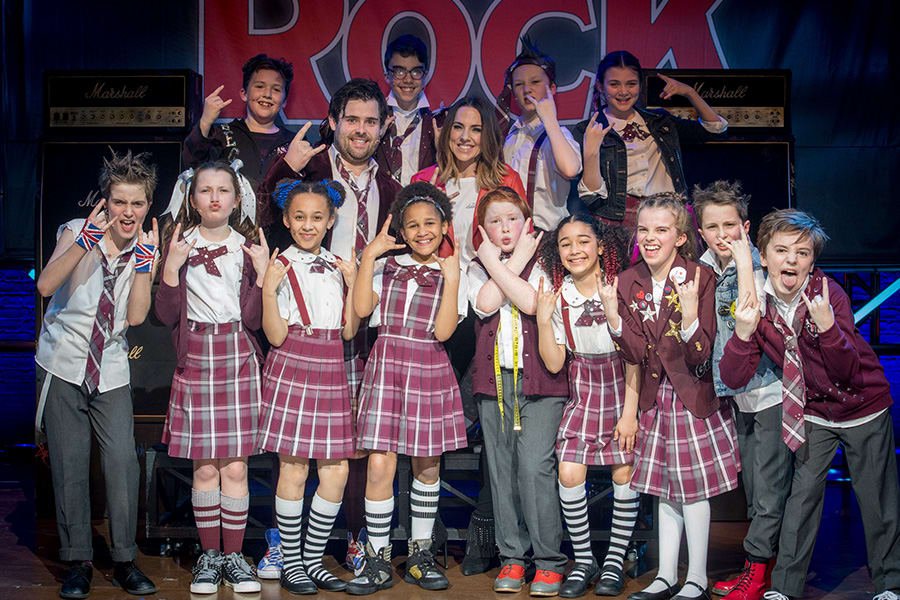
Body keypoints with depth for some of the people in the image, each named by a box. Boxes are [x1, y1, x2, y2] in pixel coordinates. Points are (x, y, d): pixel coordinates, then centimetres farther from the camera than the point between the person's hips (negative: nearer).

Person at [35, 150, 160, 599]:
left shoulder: (146, 248, 2)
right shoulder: (77, 232, -4)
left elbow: (136, 316, -9)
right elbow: (45, 285, -21)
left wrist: (145, 260, -14)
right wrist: (86, 240, -27)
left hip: (112, 371, 2)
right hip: (63, 364, -1)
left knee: (123, 463, -6)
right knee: (69, 467, 1)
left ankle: (125, 561, 7)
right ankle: (77, 562, 13)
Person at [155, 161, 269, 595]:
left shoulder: (247, 245, 7)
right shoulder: (179, 243, 6)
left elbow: (254, 319, 0)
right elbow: (166, 315, -1)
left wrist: (262, 272, -10)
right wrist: (171, 267, -12)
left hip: (239, 358, 0)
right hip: (196, 359, 0)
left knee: (236, 466, 0)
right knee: (204, 466, 2)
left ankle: (233, 555, 11)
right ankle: (209, 555, 14)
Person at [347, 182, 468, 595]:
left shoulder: (451, 274, 6)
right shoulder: (387, 265, 9)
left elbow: (443, 331, -7)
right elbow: (361, 308, -6)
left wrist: (452, 278, -11)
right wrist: (369, 257, -6)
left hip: (430, 372, 1)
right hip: (386, 367, -1)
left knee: (427, 465, 9)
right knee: (380, 464, -8)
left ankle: (420, 554, 24)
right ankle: (378, 560, 2)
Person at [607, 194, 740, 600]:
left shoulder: (700, 278, -16)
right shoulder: (628, 283, -1)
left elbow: (700, 356, -20)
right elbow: (636, 355, -5)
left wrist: (690, 315, -38)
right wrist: (612, 316, -20)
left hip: (695, 396, -5)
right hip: (656, 397, 5)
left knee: (692, 487, 1)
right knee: (664, 488, 12)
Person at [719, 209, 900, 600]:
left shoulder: (828, 295, -23)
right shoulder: (754, 302, -14)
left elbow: (846, 371, -28)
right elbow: (733, 379, -18)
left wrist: (828, 326, -44)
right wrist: (743, 332, -34)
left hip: (864, 410, -2)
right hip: (814, 413, 2)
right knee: (802, 494, 1)